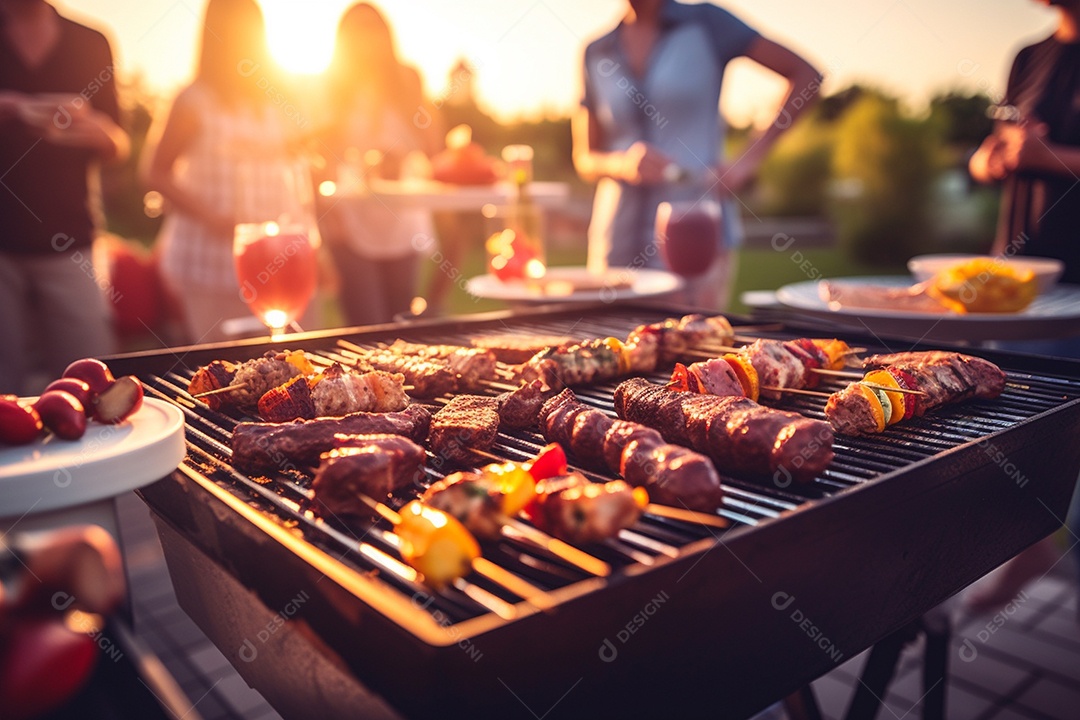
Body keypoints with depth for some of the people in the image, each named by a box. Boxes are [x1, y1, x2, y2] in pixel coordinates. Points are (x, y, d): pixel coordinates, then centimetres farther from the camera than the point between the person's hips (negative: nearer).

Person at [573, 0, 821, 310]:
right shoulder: (595, 52, 10)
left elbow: (806, 75, 2)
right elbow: (584, 159, 12)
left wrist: (750, 158, -7)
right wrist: (623, 164, -11)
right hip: (619, 240, 3)